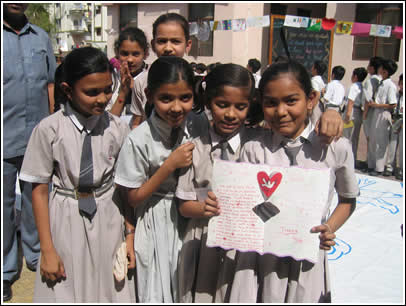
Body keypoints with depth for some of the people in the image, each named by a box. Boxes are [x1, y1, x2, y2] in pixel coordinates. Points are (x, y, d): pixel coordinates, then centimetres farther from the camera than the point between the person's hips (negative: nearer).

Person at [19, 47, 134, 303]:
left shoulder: (118, 128, -10)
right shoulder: (49, 130, -14)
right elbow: (40, 190, -7)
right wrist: (47, 250, -5)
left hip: (108, 220, 1)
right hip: (66, 221, -1)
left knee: (110, 291, 13)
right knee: (65, 294, 12)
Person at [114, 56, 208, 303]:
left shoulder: (201, 124, -10)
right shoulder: (139, 140, -21)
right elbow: (133, 198, -13)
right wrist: (170, 165, -23)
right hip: (158, 224, -3)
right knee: (160, 291, 13)